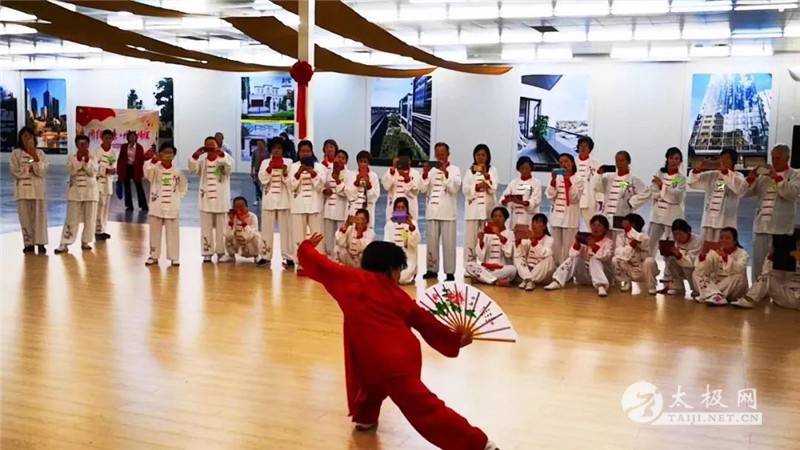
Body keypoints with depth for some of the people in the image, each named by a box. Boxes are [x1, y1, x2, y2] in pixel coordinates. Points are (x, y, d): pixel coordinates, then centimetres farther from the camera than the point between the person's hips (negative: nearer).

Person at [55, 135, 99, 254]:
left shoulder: (92, 158, 3)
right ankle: (64, 244, -2)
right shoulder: (72, 158, 2)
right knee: (71, 219, -3)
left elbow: (92, 172, -12)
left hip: (90, 191, 1)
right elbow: (71, 171, -13)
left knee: (89, 219, 5)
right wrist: (79, 159, -21)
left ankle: (85, 242, 17)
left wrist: (87, 160, -22)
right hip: (75, 191, -1)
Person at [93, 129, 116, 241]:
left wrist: (113, 170, -15)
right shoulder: (97, 151, -8)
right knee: (100, 205, -11)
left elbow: (114, 167, 7)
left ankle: (103, 230, 19)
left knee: (106, 206, 10)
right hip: (98, 181, -6)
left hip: (109, 181, 6)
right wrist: (106, 170, -23)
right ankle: (98, 230, -5)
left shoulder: (113, 152, 9)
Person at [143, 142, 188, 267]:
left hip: (172, 207, 1)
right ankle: (154, 256, 20)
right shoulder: (155, 168, -4)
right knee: (155, 232, 9)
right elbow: (146, 170, -27)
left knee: (173, 233, 4)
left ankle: (174, 257, 11)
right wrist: (154, 160, -42)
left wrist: (177, 197, 6)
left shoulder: (177, 170, 2)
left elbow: (184, 185, 15)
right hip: (157, 206, 0)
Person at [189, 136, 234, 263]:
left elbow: (230, 166, -24)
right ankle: (207, 253, 15)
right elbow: (193, 168, -12)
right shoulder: (202, 159, 3)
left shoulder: (224, 157, -4)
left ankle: (221, 252, 17)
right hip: (206, 198, 2)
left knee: (221, 227, 7)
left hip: (221, 198, -2)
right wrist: (196, 154, -28)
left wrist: (221, 154, -38)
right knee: (206, 227, 8)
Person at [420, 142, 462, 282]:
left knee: (448, 243, -5)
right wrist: (425, 174, -12)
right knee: (431, 241, 8)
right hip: (433, 211, 4)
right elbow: (423, 189, 2)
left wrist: (445, 172, -21)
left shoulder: (454, 170, 2)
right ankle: (432, 269, 17)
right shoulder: (431, 170, 9)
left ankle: (450, 272, -3)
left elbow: (454, 188, -12)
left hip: (447, 212, -3)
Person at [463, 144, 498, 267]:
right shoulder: (469, 171, 9)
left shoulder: (492, 170, 7)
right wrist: (477, 187, -15)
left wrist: (485, 175, -15)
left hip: (487, 208, -1)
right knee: (470, 238, -1)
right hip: (472, 208, 1)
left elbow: (493, 189, -5)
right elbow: (465, 190, 0)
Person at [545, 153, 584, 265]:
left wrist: (568, 181, -18)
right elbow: (550, 195, 2)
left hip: (570, 217, -4)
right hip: (556, 215, 4)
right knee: (556, 245, 7)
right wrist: (553, 180, -10)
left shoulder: (578, 179, 1)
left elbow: (575, 198, -10)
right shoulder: (556, 178, 10)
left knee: (568, 246, -5)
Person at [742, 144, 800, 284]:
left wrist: (776, 177, -15)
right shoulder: (763, 175, 15)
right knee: (758, 262, 7)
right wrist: (752, 177, -5)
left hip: (781, 228, -4)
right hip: (761, 225, 4)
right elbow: (745, 193, 11)